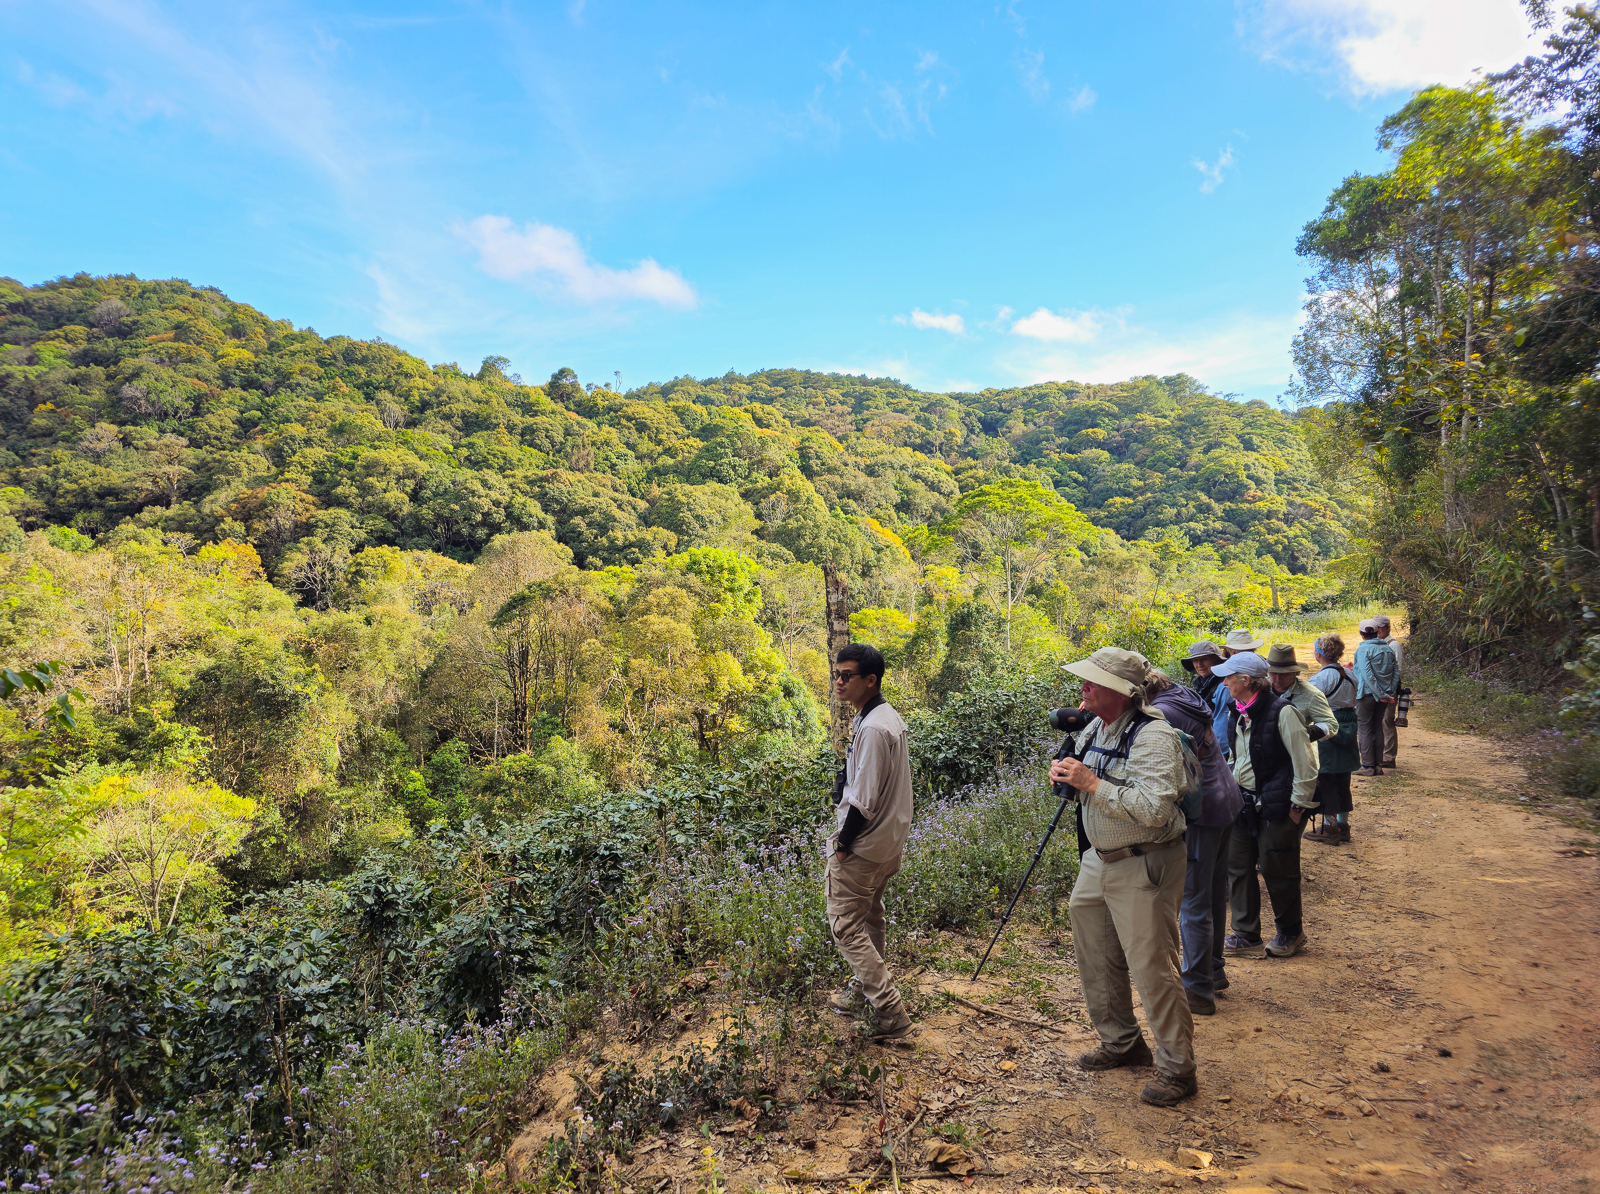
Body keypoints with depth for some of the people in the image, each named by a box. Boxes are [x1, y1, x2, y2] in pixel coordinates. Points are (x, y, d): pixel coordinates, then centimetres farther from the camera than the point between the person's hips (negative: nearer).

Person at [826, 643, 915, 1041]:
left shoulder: (872, 728, -25)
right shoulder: (889, 717, 7)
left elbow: (864, 799, -26)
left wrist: (842, 844, -15)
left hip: (863, 847, -10)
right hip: (888, 844, 10)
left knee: (845, 924, -3)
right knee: (868, 916, 22)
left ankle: (891, 1011, -1)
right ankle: (864, 988, 39)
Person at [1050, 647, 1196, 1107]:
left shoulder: (1154, 736, -21)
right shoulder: (1095, 729, 6)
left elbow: (1154, 809, -31)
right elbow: (1088, 787, 20)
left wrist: (1092, 783, -28)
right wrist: (1066, 774, -3)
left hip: (1143, 867, -9)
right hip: (1099, 860, 9)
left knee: (1150, 966, -3)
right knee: (1095, 956, 17)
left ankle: (1177, 1068, 14)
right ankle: (1121, 1043, 35)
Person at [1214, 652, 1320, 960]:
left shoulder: (1281, 712, -16)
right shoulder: (1236, 713, 7)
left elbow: (1305, 761, -14)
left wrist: (1298, 805, -13)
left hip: (1276, 806, -7)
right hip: (1243, 803, 7)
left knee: (1277, 871, 5)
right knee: (1237, 866, 7)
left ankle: (1291, 932, 28)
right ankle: (1246, 937, 17)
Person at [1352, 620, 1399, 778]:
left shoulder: (1363, 649, -13)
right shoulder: (1388, 648, 6)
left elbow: (1368, 675, -20)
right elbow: (1396, 671, 4)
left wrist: (1381, 695, -16)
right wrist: (1390, 692, 1)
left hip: (1367, 694, -6)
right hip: (1384, 694, 6)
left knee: (1364, 729, 1)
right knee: (1378, 728, 13)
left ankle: (1368, 766, 1)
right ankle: (1378, 765, 16)